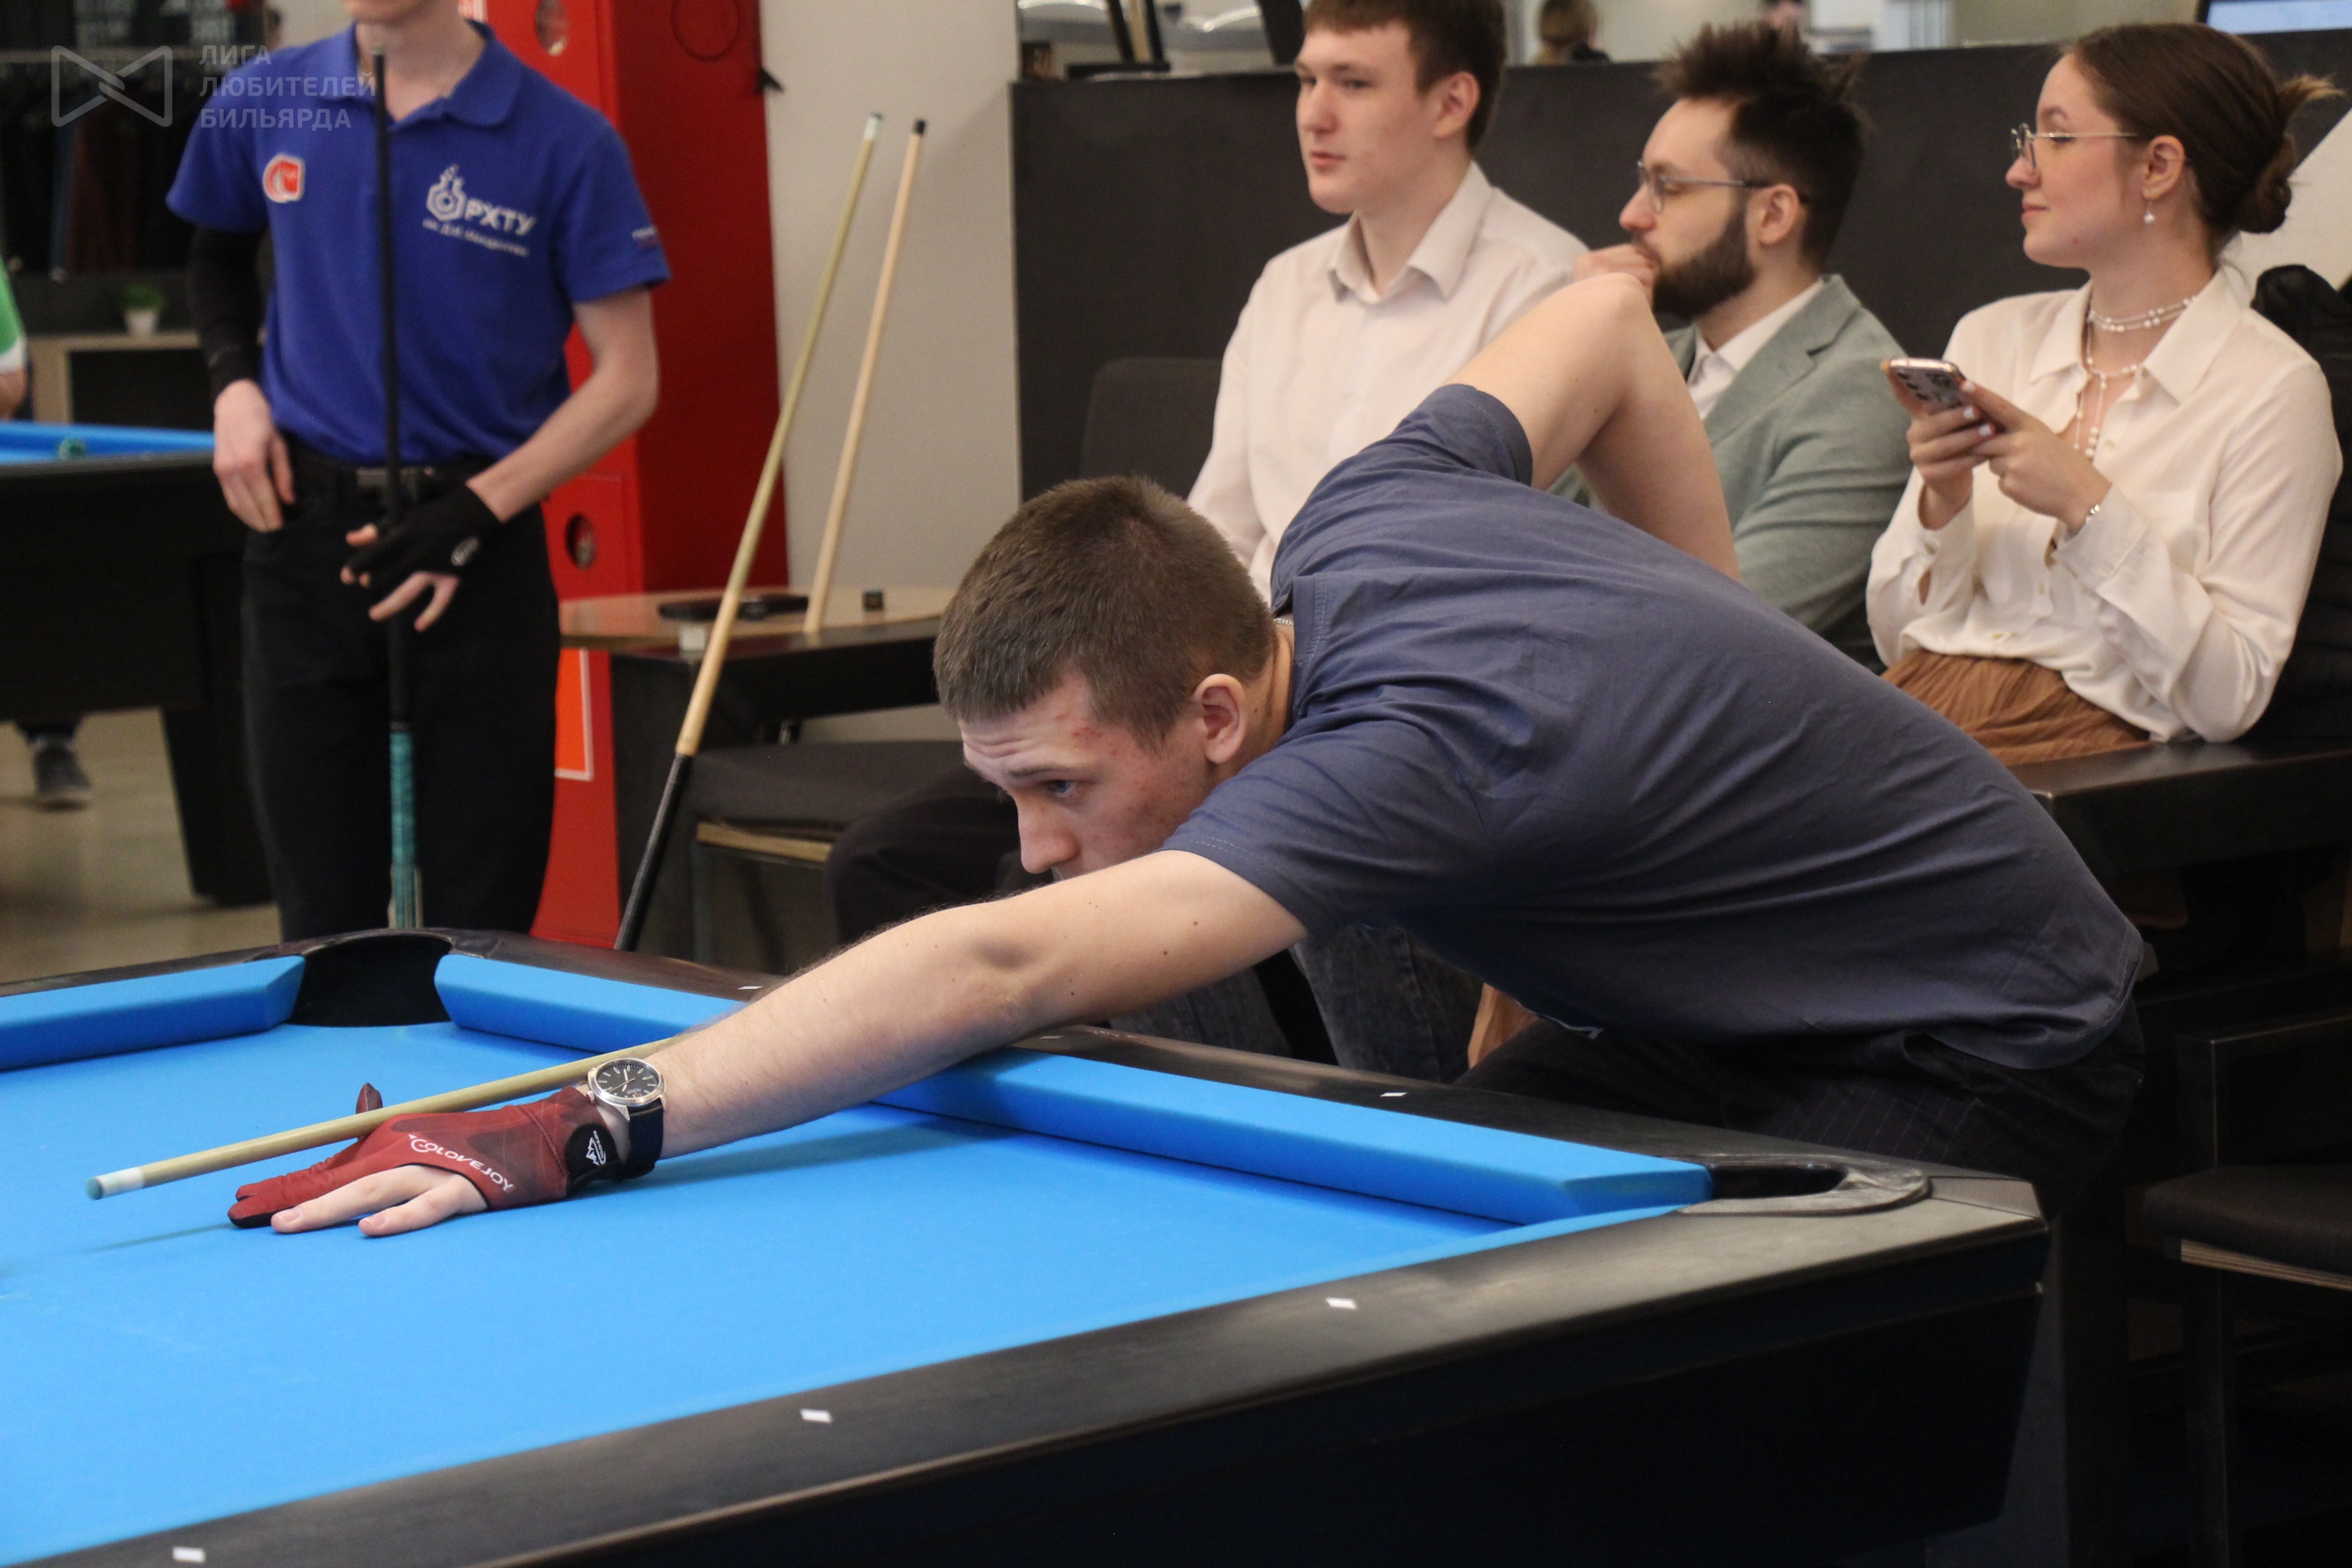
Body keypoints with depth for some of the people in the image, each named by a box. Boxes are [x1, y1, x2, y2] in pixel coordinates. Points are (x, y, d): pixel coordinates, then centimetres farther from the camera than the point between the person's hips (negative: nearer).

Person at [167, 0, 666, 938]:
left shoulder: (563, 140, -8)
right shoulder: (261, 105, 4)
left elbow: (626, 379, -6)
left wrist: (478, 510, -15)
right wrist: (234, 384, 4)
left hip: (476, 556, -3)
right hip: (305, 535, 3)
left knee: (482, 918, 1)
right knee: (322, 909, 8)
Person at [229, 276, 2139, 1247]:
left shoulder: (1400, 754, -38)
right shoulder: (1361, 521, -11)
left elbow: (1002, 970, -49)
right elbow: (1609, 315, 6)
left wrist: (590, 1124, -56)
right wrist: (1711, 650, 10)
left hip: (1977, 1055, -9)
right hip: (1716, 1009, 9)